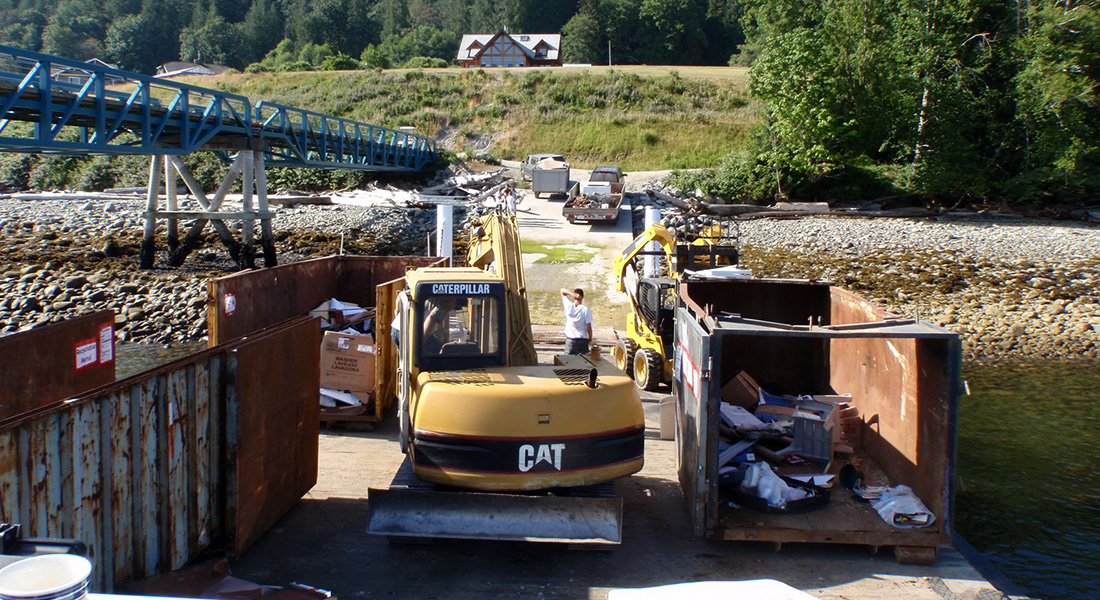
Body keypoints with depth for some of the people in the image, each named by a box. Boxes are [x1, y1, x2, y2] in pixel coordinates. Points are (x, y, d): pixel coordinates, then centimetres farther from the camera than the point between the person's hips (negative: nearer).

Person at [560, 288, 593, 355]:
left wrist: (571, 293, -15)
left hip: (570, 340, 1)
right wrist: (590, 338, 4)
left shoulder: (569, 306, -8)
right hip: (583, 340, -1)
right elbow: (589, 327, -11)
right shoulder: (586, 310, -14)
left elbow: (562, 290, 3)